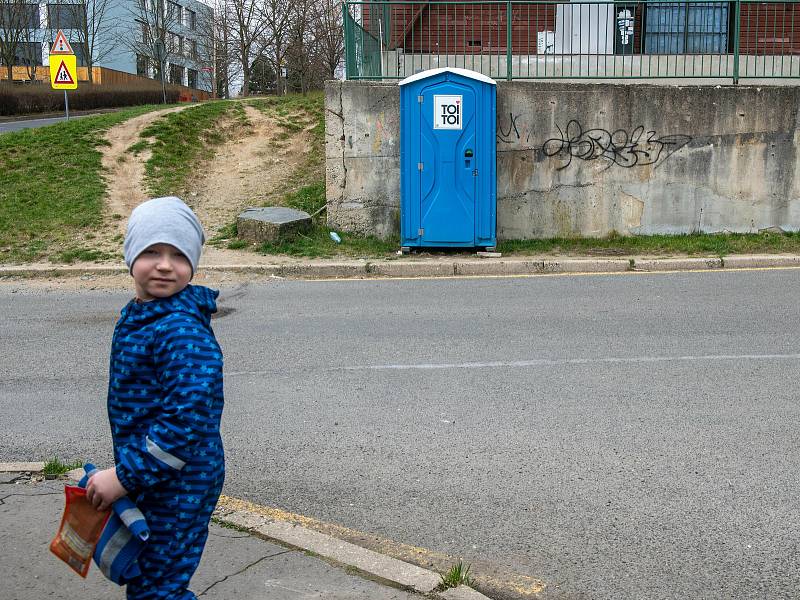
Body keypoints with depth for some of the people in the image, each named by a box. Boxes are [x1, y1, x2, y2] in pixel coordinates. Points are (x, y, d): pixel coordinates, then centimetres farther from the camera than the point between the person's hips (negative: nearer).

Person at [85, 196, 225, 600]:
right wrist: (127, 470, 20)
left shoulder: (183, 331, -25)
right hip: (149, 481, 10)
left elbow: (187, 419, -30)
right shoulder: (139, 315, 6)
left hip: (179, 486, -10)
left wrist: (124, 476, -24)